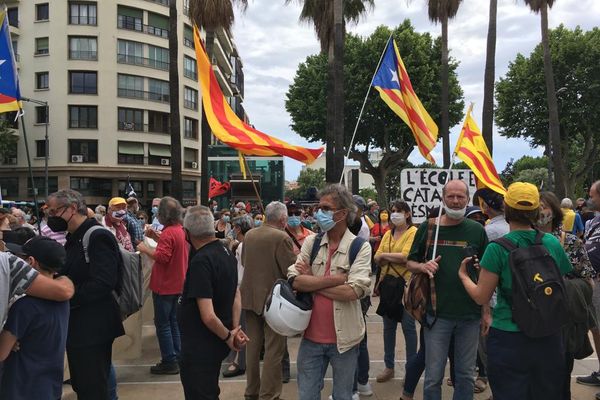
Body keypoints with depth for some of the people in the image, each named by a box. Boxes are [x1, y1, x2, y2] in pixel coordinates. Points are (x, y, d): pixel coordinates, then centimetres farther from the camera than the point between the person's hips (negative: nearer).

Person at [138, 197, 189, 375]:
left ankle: (169, 362, 6)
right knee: (173, 321, 17)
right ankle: (177, 358, 24)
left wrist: (145, 249, -16)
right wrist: (157, 238, 9)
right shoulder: (180, 230, 8)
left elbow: (162, 256, -28)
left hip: (164, 285, -9)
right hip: (177, 284, 9)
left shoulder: (168, 233, -21)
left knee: (162, 324, 1)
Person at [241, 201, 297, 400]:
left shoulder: (249, 235, 3)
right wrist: (297, 257, 1)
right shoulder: (282, 238, -18)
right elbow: (292, 271, -18)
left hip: (250, 296, 7)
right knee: (273, 349, 3)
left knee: (253, 345, 18)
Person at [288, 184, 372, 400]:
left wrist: (311, 282, -12)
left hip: (344, 337, -2)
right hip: (311, 335, 3)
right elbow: (295, 281, -10)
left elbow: (353, 291, -21)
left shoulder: (360, 247, -9)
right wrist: (334, 279, -18)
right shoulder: (310, 242, 1)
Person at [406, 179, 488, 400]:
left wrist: (486, 310, 3)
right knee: (433, 377, 7)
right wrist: (423, 266, -16)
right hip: (438, 313, -1)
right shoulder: (428, 227, 0)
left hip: (470, 314, 1)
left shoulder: (477, 230, 3)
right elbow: (410, 262, 7)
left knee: (465, 375, 15)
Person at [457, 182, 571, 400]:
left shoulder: (498, 248, -15)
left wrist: (463, 275, 7)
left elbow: (481, 297, -10)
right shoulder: (553, 243, -3)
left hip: (509, 339, -4)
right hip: (549, 338, 4)